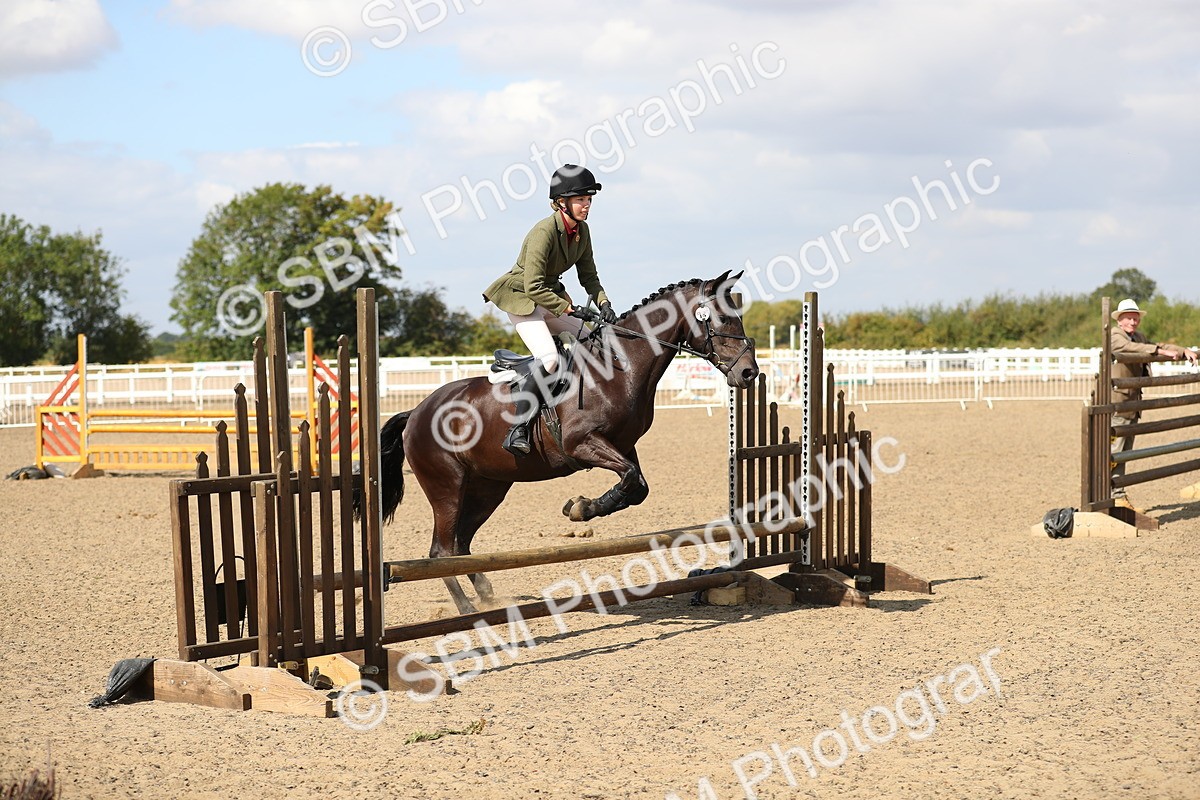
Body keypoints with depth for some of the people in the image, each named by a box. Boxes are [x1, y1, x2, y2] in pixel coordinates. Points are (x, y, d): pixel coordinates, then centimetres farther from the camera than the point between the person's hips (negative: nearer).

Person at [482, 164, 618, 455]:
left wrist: (603, 303, -8)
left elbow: (588, 276, 9)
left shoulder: (582, 230, 0)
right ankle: (517, 430, -27)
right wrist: (570, 308, -26)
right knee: (549, 357, -26)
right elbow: (533, 287, -28)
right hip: (521, 297, -9)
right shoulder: (544, 232, -26)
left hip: (550, 293, 9)